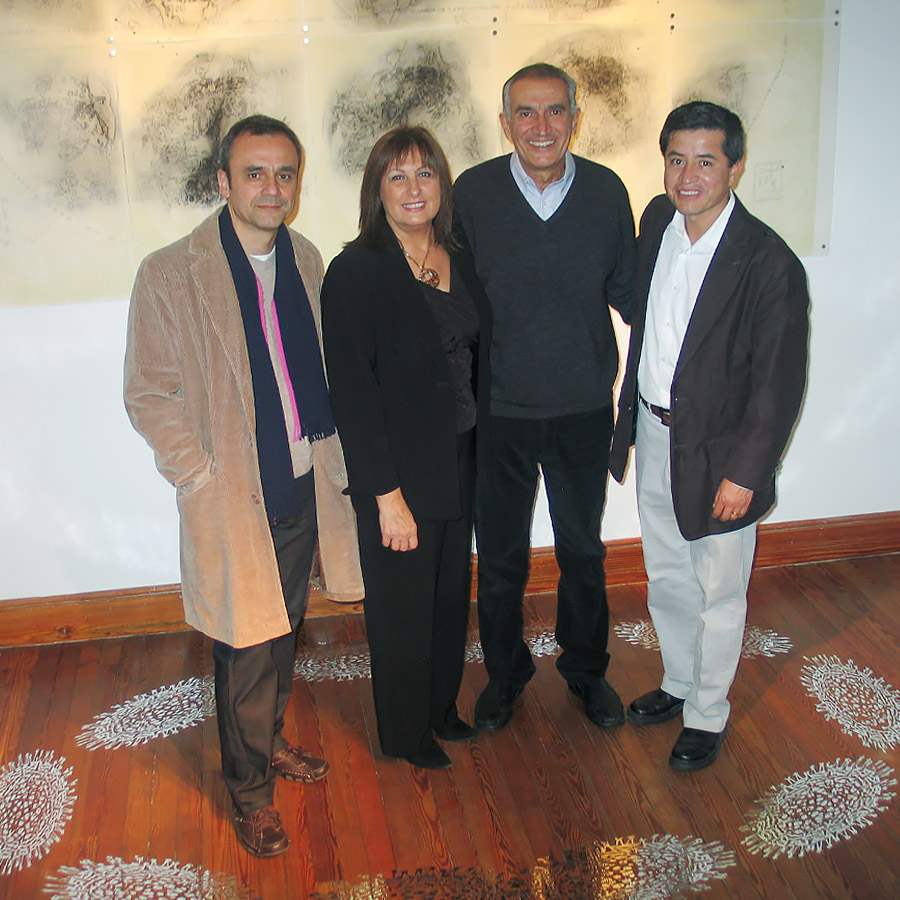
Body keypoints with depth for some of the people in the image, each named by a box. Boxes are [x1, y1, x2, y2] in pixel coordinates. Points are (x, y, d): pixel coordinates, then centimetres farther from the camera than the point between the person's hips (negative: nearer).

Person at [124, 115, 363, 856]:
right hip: (235, 500, -5)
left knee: (286, 632, 20)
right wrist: (202, 477, -13)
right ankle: (250, 790, 26)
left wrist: (332, 457, 7)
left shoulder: (306, 260, 4)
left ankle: (270, 741, 44)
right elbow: (149, 394, -10)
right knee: (248, 649, 5)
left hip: (304, 488, 5)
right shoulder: (169, 274, -13)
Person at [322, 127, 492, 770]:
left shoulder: (459, 262, 5)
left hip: (459, 464, 6)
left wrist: (479, 455, 5)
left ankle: (443, 707, 43)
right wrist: (386, 493, -20)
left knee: (452, 590, 20)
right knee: (403, 603, 11)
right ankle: (406, 733, 33)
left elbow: (477, 361, 10)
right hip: (400, 473, -6)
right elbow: (352, 387, -18)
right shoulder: (357, 270, -16)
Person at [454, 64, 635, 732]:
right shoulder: (474, 192, -8)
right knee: (500, 556, 14)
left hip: (584, 407, 1)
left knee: (583, 549, 17)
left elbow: (628, 291, 6)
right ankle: (505, 673, 37)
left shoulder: (606, 191, -5)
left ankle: (586, 669, 39)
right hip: (498, 409, -1)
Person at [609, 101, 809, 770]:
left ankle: (707, 715, 32)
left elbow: (780, 383, -17)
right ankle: (679, 682, 45)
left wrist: (744, 473, -17)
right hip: (653, 434, 6)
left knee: (718, 594, 12)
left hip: (718, 451, -6)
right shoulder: (658, 220, -1)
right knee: (666, 579, 22)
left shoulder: (769, 264, -21)